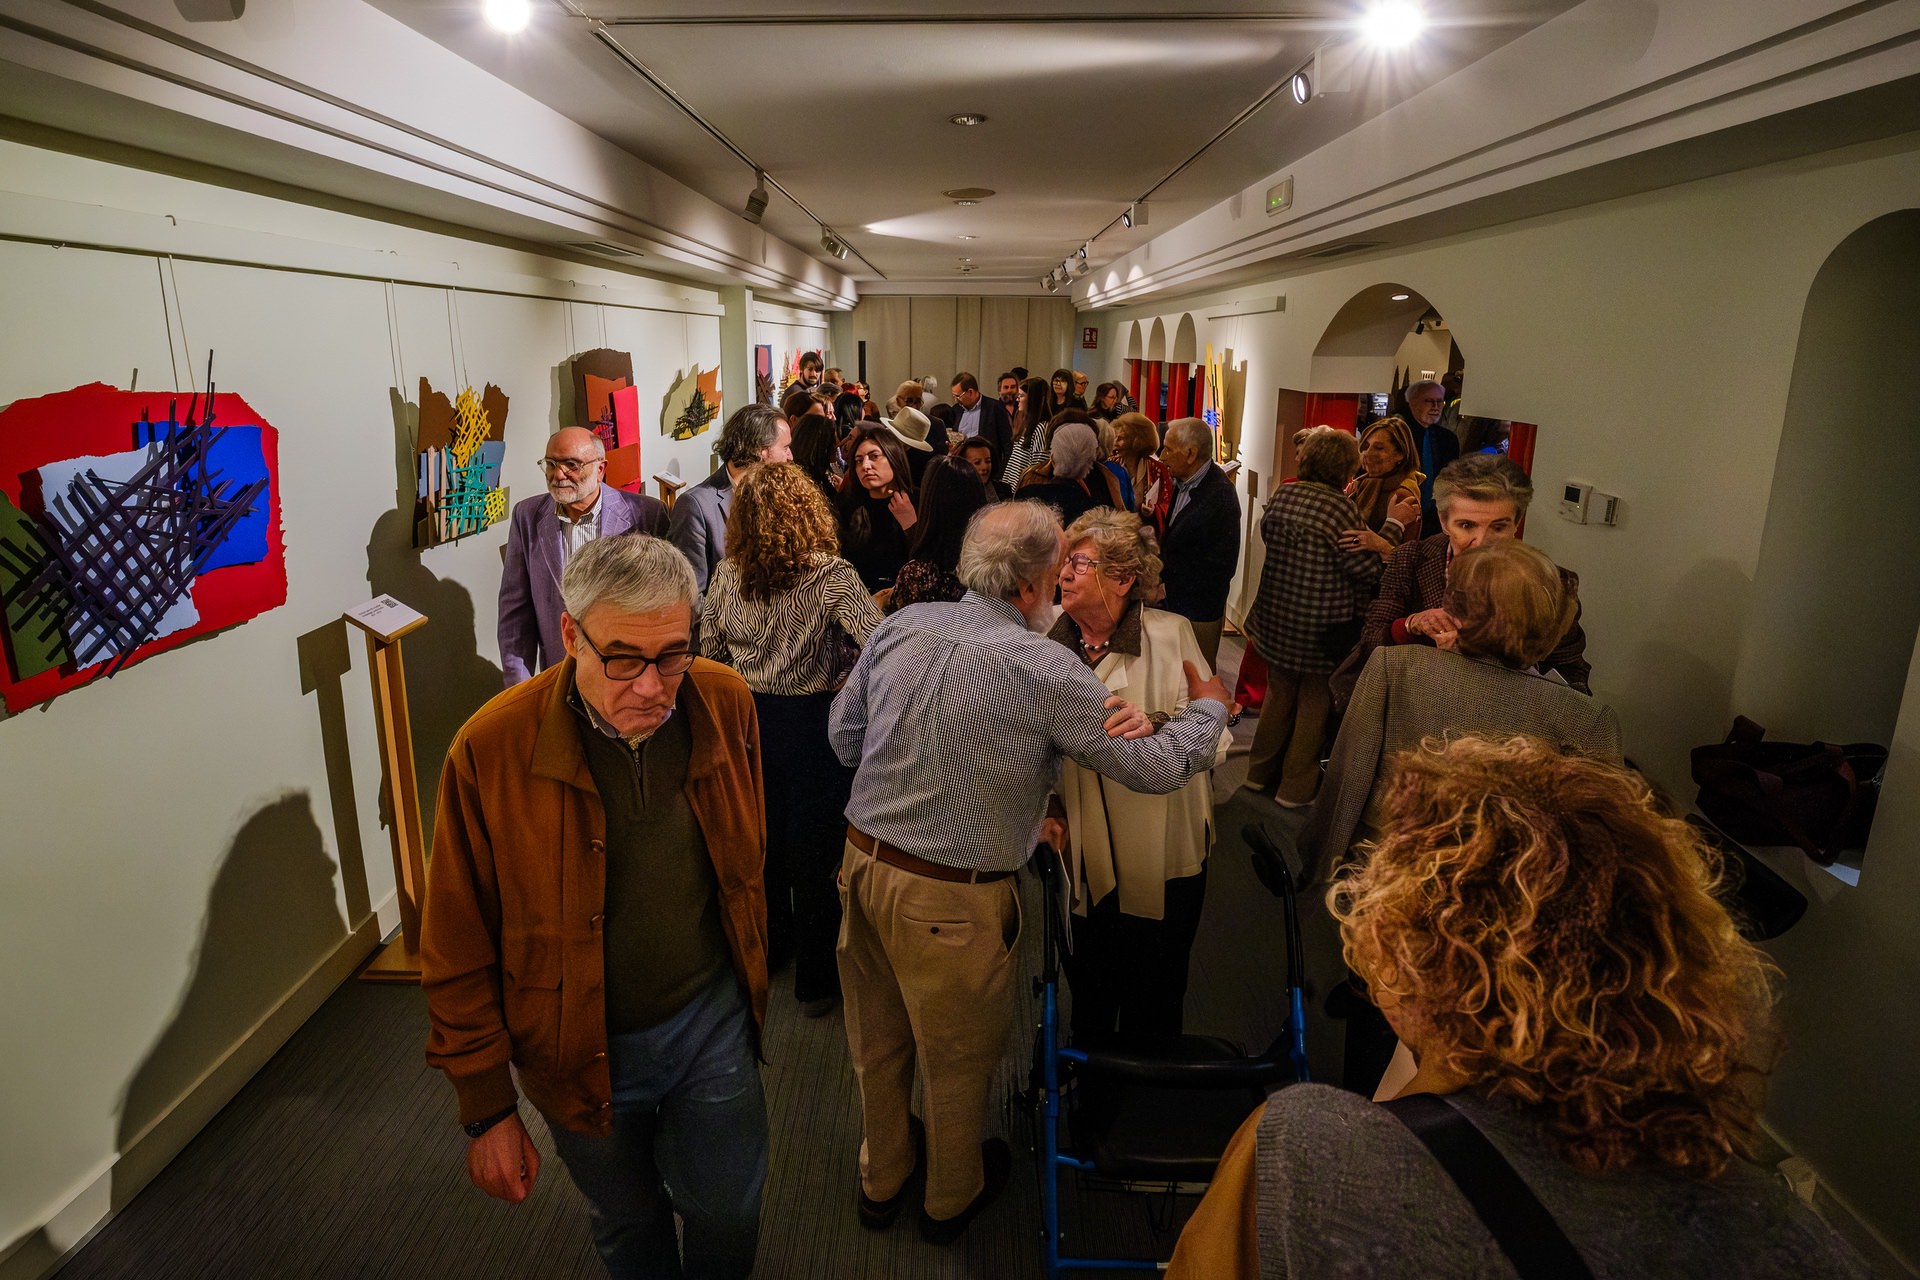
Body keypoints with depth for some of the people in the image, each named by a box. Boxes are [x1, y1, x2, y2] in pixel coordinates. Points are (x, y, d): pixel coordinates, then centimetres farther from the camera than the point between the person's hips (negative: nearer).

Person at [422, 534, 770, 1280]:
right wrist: (487, 1111, -6)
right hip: (581, 1051, -1)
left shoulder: (727, 705, -14)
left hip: (712, 1021, 2)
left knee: (729, 1216, 18)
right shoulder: (491, 750, -23)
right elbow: (459, 953, -12)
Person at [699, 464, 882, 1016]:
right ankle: (817, 980, 26)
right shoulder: (832, 577, -19)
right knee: (814, 855, 11)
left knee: (761, 841, 24)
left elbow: (709, 652, 5)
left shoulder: (726, 574, -5)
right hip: (811, 723, -4)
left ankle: (766, 947, 45)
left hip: (747, 718, 5)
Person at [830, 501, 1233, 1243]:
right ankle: (951, 1198, 47)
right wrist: (1209, 708, 6)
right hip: (948, 900, -5)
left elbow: (845, 736, 4)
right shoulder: (1045, 672, -21)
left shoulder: (901, 626, -5)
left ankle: (880, 1182, 50)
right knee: (959, 1055, 21)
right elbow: (1157, 766, -13)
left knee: (878, 1041, 26)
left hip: (863, 862, 6)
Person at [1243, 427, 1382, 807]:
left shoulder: (1281, 495, -2)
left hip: (1277, 618, 6)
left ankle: (1261, 771, 34)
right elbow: (1367, 569, -17)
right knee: (1314, 703, 11)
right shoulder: (1340, 508, -20)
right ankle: (1296, 787, 20)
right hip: (1323, 628, -6)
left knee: (1279, 694, 22)